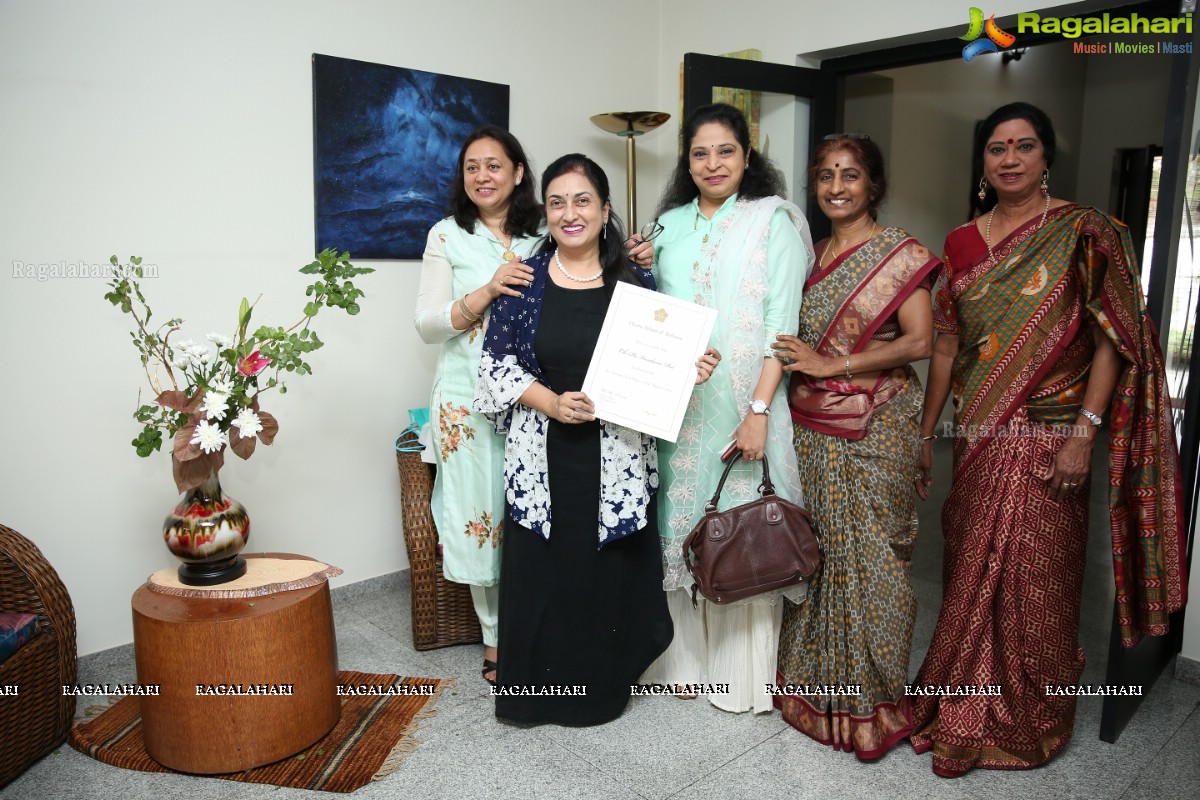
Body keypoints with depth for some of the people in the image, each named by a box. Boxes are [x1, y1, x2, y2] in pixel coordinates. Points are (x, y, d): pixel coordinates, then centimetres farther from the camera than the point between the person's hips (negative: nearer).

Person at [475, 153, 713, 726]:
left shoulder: (633, 282, 3)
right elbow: (496, 364, 0)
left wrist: (688, 372, -13)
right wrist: (551, 402, -14)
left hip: (615, 458, 0)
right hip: (543, 458, 0)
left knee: (609, 571, 8)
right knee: (540, 571, 6)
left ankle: (601, 685, 31)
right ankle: (539, 687, 28)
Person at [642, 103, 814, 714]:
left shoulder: (773, 221, -2)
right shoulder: (671, 224, 13)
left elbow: (781, 323, -10)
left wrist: (759, 410, -17)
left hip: (742, 404, -4)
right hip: (677, 404, 5)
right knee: (681, 524, 10)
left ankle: (742, 672, 16)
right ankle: (684, 657, 26)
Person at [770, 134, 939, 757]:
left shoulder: (899, 253, -4)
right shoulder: (811, 254, 13)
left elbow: (919, 341, -13)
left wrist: (832, 366, -16)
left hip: (873, 430, -5)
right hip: (810, 427, 5)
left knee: (867, 557, 1)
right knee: (813, 550, 10)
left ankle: (869, 698, 18)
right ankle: (812, 680, 27)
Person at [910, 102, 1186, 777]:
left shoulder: (1084, 234, -4)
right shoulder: (962, 245, 9)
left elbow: (1111, 339, -8)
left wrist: (1085, 432, -16)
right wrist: (925, 434, 10)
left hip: (1048, 437, -4)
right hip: (978, 436, 4)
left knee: (1036, 575, 4)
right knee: (972, 569, 12)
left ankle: (1028, 721, 26)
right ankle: (966, 709, 31)